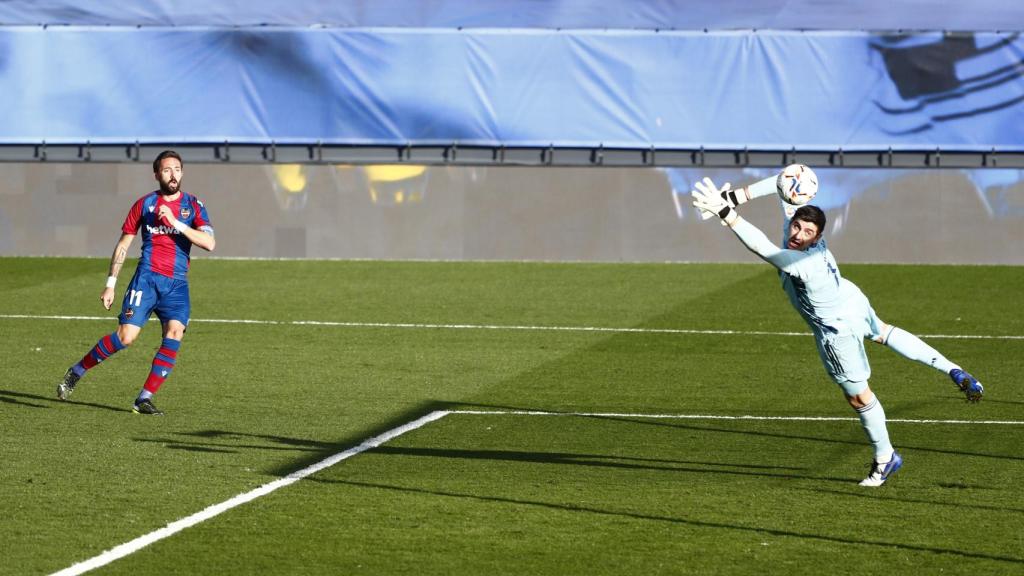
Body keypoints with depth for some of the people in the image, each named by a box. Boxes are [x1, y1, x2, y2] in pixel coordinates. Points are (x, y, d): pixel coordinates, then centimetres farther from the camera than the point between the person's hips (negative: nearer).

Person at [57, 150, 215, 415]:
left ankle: (145, 399, -13)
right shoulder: (145, 204, 6)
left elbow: (209, 243, -8)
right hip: (147, 277, -1)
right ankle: (76, 372, 8)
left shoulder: (193, 205, 6)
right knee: (126, 336, -14)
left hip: (177, 283, 1)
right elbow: (123, 245, 12)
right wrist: (110, 284, 9)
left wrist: (176, 223, -16)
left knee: (175, 332, -20)